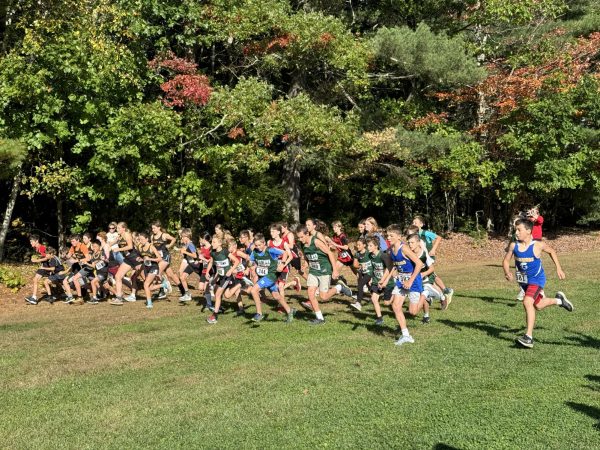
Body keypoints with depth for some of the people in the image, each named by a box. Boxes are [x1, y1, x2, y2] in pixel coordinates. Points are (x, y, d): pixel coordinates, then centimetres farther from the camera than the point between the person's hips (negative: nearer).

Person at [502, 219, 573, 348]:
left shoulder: (538, 245, -19)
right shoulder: (513, 246, -11)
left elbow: (552, 251, 1)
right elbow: (506, 260, -1)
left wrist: (559, 268, 2)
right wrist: (507, 272, -21)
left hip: (536, 279, -6)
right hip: (523, 280, 6)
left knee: (527, 302, -27)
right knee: (538, 306, 22)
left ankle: (529, 337, -24)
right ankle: (559, 300, 54)